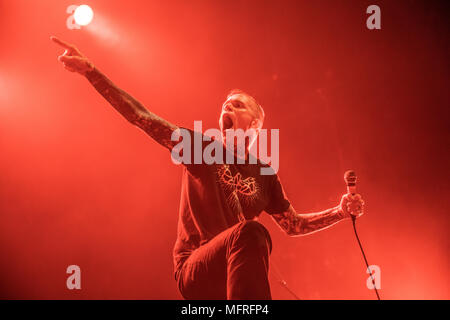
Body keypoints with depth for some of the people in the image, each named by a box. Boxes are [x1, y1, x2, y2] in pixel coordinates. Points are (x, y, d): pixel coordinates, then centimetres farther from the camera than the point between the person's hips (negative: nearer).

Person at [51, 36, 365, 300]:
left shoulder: (264, 172, 12)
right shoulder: (200, 147, 4)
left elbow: (293, 225, 18)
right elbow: (141, 116, -3)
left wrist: (340, 212, 3)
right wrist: (90, 70, -10)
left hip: (240, 273, 4)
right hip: (194, 270, -4)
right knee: (251, 232, -33)